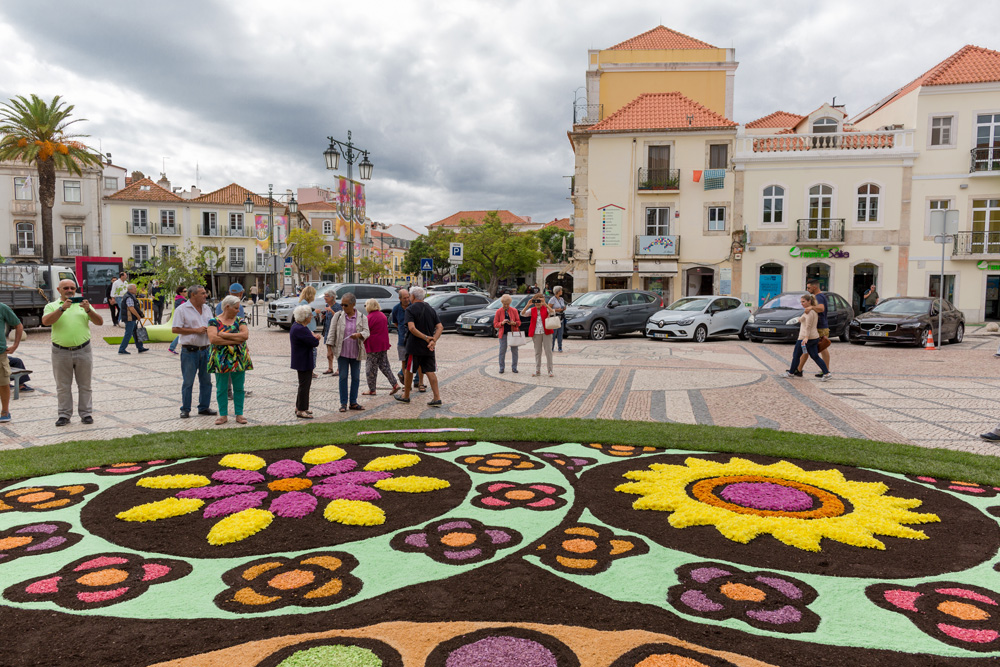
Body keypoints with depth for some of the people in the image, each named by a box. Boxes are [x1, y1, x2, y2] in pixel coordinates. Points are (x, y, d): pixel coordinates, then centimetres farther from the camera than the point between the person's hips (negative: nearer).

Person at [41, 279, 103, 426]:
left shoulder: (83, 304, 12)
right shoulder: (52, 306, 8)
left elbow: (99, 322, 2)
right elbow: (46, 321, -12)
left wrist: (88, 310, -14)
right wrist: (62, 308, -21)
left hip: (83, 351, 1)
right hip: (61, 352, -1)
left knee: (85, 386, 6)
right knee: (63, 387, 6)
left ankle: (86, 414, 13)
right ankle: (64, 415, 15)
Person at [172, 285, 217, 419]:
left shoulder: (207, 308, 13)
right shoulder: (182, 309, -7)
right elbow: (175, 329, -12)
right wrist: (196, 330, -16)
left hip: (205, 350, 6)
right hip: (189, 351, -6)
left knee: (206, 380, 9)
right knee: (188, 382, 0)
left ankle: (204, 407, 20)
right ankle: (185, 409, 10)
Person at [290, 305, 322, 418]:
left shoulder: (297, 326, 11)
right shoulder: (300, 329, -24)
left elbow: (310, 339, 15)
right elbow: (314, 342, -25)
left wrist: (314, 337, -6)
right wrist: (316, 337, -4)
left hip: (302, 361, 11)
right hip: (303, 361, -11)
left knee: (304, 384, 19)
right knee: (304, 385, -4)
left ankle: (299, 407, 29)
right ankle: (301, 410, 3)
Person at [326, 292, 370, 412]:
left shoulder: (362, 317, 2)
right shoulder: (338, 316, 2)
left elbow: (366, 332, -6)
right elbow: (332, 332, 3)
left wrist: (359, 335, -28)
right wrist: (330, 348, -3)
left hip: (356, 353, 1)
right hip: (342, 352, -1)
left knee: (356, 377, 5)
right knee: (343, 377, 1)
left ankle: (353, 402, 15)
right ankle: (343, 403, 8)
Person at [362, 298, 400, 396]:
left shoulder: (370, 317, -14)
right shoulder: (383, 315, 10)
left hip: (373, 346, -8)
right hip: (383, 344, 8)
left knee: (371, 368, 2)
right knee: (384, 366, 14)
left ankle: (372, 390, 8)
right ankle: (395, 384, 6)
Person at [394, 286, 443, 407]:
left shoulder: (410, 309, -8)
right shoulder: (431, 310, 9)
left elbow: (412, 328, -23)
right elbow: (440, 327, 0)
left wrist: (426, 338, -23)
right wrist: (433, 340, -11)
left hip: (414, 346, -5)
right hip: (428, 348, 5)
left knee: (409, 371, 11)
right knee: (430, 372, 5)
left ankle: (406, 396, 23)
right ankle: (437, 398, -3)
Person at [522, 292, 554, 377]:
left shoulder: (545, 309, 0)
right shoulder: (532, 310, 6)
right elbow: (522, 314, -7)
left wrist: (545, 304, -29)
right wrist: (527, 305, -20)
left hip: (546, 332, -2)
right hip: (536, 333, 2)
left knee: (548, 351, -2)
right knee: (537, 352, 8)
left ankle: (550, 370, 4)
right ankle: (537, 371, 15)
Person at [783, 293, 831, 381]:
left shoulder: (809, 311, -14)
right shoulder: (814, 310, 17)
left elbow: (808, 326, -22)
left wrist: (806, 337, -28)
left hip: (806, 338, -9)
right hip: (815, 337, 9)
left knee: (796, 355, 5)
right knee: (815, 357, 7)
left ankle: (791, 373, 16)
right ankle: (827, 373, -2)